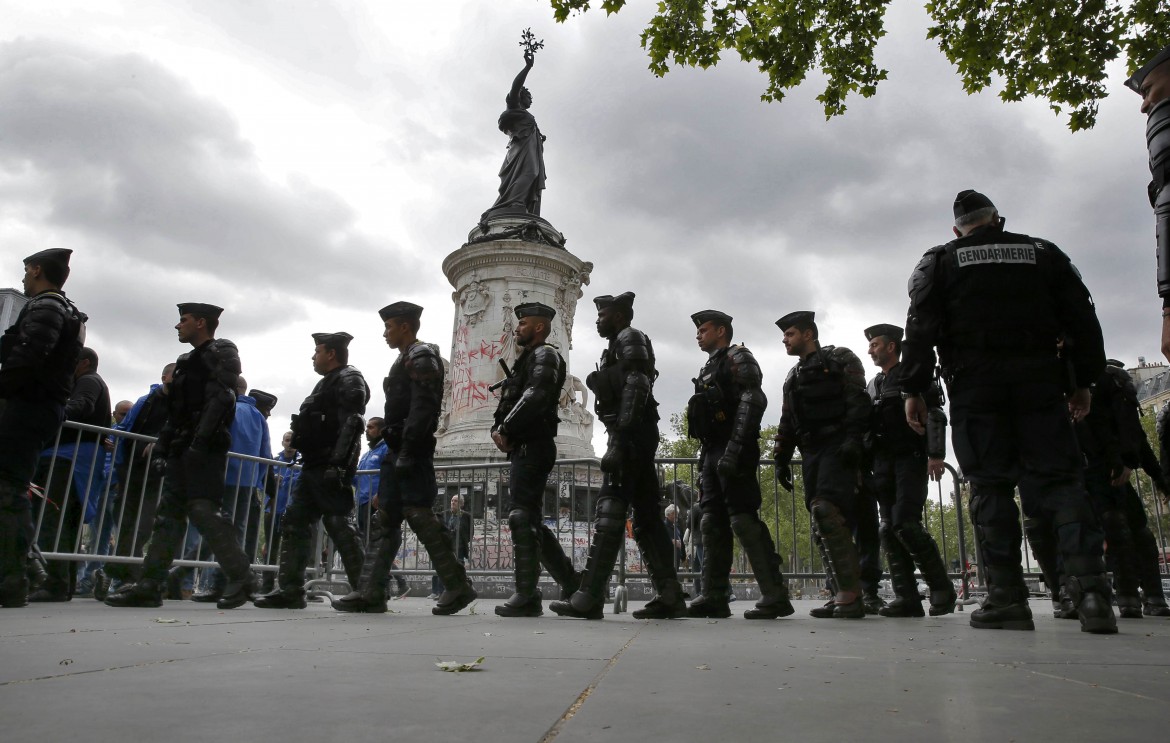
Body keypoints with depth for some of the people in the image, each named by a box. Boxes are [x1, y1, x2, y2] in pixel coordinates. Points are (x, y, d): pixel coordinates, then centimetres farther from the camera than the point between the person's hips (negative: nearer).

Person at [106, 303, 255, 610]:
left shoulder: (222, 351, -3)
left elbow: (221, 398, -16)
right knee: (169, 513, 6)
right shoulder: (188, 360, 25)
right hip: (183, 449, 9)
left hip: (206, 448, -9)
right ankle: (150, 585, 7)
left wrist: (200, 442, -24)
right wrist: (163, 445, 17)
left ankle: (240, 577, -7)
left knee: (203, 510, -13)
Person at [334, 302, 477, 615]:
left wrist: (407, 452, -23)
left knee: (419, 515, -11)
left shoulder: (421, 357, -8)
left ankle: (458, 586, -4)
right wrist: (396, 453, 18)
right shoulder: (406, 360, 23)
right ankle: (371, 592, 9)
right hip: (398, 451, 10)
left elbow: (422, 409, -19)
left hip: (412, 451, -10)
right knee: (385, 519, 7)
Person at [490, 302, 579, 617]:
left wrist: (506, 430, -17)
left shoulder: (545, 355, -4)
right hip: (524, 448, 10)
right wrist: (497, 429, 5)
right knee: (529, 520, 11)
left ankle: (527, 596, -10)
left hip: (533, 446, -10)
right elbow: (508, 402, 23)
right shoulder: (526, 360, 27)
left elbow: (535, 396, -21)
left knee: (521, 516, -12)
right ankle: (571, 581, 18)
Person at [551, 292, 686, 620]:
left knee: (610, 513, -12)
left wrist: (621, 435, -23)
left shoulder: (630, 338, -1)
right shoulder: (619, 346, 27)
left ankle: (589, 598, -12)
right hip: (635, 438, 10)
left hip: (630, 434, -10)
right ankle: (669, 596, 6)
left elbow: (637, 387, -15)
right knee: (645, 515, 6)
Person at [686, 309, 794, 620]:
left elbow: (753, 401, -15)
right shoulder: (708, 370, 25)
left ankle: (775, 596, -7)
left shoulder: (738, 357, -1)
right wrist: (706, 457, 15)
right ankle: (714, 597, 7)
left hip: (733, 453, -9)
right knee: (713, 521, 4)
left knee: (743, 519, -12)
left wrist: (733, 450, -23)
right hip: (712, 454, 9)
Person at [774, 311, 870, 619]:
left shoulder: (840, 359, 5)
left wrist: (853, 439, -21)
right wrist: (782, 460, 17)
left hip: (837, 447, -7)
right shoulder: (792, 378, 26)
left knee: (827, 512, -21)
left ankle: (851, 594, -20)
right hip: (810, 453, 7)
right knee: (822, 522, 1)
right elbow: (786, 424, 24)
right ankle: (843, 595, 4)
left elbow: (858, 399, -9)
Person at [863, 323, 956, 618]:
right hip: (883, 465, 7)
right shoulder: (872, 386, 21)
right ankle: (907, 598, 1)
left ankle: (942, 588, 0)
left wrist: (936, 455, -19)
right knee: (889, 530, -1)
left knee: (905, 524, -17)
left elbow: (935, 415, -8)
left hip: (911, 460, -7)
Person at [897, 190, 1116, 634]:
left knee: (990, 486, -2)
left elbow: (921, 328, -2)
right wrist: (1083, 381, 16)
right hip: (1040, 381, 2)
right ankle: (1090, 589, -10)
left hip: (974, 385, -2)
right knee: (1060, 480, 2)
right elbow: (1082, 320, 13)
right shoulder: (1043, 253, 17)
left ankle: (1007, 599, -5)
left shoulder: (941, 261, 10)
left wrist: (913, 390, -2)